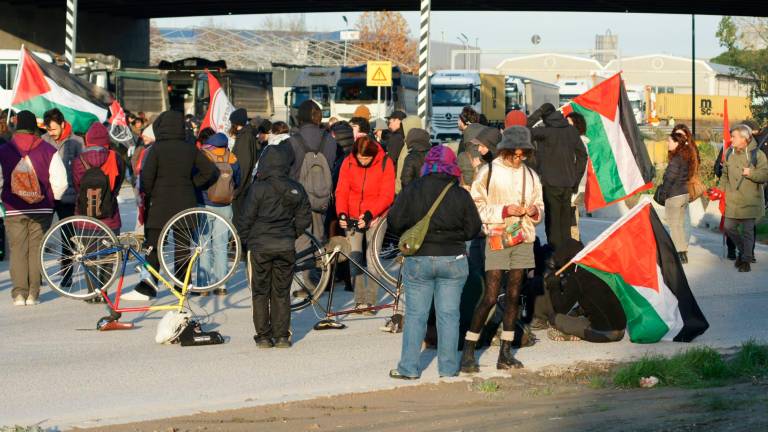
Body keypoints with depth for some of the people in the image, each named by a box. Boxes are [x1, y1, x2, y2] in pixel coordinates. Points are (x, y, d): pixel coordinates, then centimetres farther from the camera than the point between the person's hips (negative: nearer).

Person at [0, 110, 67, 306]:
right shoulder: (48, 150, -3)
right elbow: (61, 182, -6)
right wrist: (51, 198, 12)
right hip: (42, 209, 0)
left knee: (17, 251, 6)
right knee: (36, 250, 6)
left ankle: (19, 293, 1)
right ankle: (33, 293, 5)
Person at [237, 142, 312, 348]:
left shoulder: (258, 188, -13)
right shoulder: (296, 189, 0)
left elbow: (247, 218, -10)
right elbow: (305, 217, 6)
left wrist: (245, 239, 6)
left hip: (260, 246, -3)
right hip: (286, 247, 3)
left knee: (260, 292, 8)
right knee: (282, 292, 12)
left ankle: (263, 336, 9)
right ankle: (282, 335, 11)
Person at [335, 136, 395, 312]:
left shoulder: (385, 163, -11)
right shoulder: (348, 163, -5)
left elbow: (387, 195, -12)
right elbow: (341, 192, -2)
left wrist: (369, 214, -23)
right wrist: (341, 213, -18)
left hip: (375, 216, -2)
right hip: (353, 217, 2)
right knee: (354, 258, -4)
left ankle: (370, 300, -2)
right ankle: (360, 300, 1)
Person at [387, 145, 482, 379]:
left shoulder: (412, 191, -7)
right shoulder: (461, 195, -5)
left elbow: (394, 222, -5)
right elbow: (473, 229, 0)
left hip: (419, 259, 0)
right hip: (453, 260, 0)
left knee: (415, 314, 5)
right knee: (449, 314, 8)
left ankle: (409, 367, 6)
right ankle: (448, 367, 11)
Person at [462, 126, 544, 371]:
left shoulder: (530, 175, 11)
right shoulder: (489, 172, -3)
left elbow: (540, 207, 18)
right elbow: (477, 207, -5)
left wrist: (534, 211, -4)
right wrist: (504, 211, -16)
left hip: (522, 239, 5)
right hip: (496, 238, -5)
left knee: (514, 296, 6)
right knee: (490, 297, -10)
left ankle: (505, 352, 13)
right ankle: (468, 352, -4)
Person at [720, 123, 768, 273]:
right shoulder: (729, 154, 7)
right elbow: (725, 175, 18)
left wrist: (750, 173, -22)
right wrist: (721, 190, 9)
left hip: (750, 201, -5)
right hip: (732, 201, 5)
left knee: (748, 231, -2)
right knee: (729, 227, 7)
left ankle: (746, 260, 8)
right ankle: (742, 250, 31)